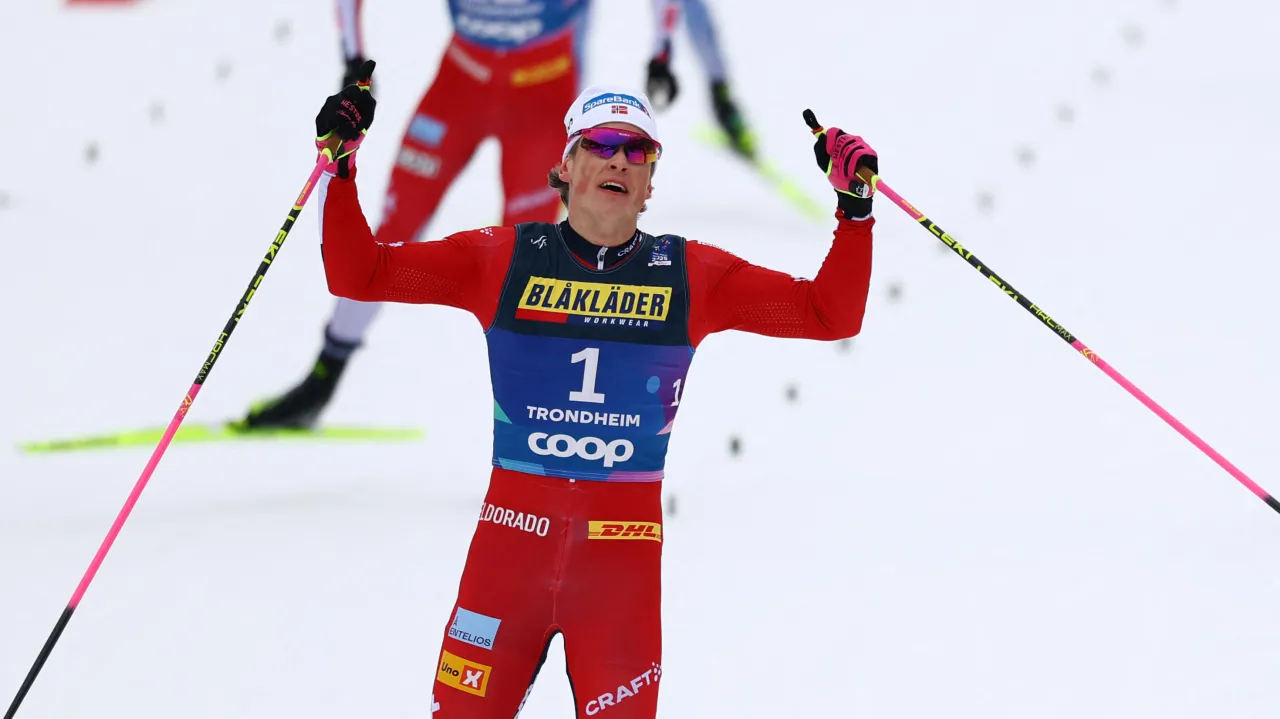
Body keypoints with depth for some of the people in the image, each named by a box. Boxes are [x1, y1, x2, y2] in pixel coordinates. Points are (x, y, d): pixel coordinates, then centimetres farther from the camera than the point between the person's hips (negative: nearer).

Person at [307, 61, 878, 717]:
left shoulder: (692, 275, 7)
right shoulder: (504, 260, 5)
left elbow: (829, 314, 9)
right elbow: (359, 274, 7)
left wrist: (854, 206, -1)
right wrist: (339, 167, -4)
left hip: (625, 538, 0)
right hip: (512, 532, 0)